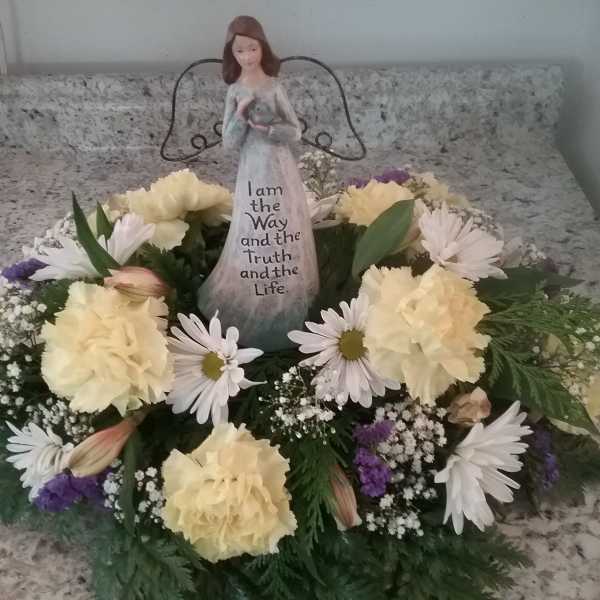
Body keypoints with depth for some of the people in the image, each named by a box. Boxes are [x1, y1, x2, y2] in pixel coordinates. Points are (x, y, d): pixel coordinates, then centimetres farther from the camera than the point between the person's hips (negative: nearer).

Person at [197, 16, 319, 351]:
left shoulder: (274, 87, -1)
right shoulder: (234, 91, 2)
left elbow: (296, 133, -1)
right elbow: (229, 143, -2)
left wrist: (268, 127, -17)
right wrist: (240, 115, -17)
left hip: (280, 167, 0)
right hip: (252, 169, 1)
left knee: (283, 231, 4)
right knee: (254, 233, 4)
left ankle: (286, 295, 18)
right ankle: (255, 297, 18)